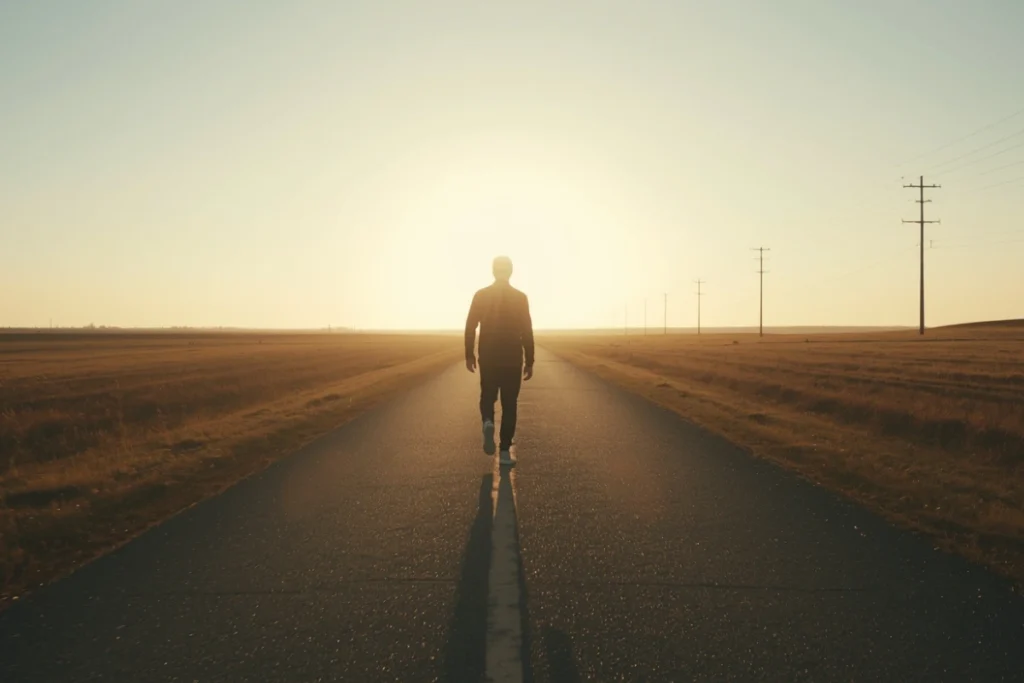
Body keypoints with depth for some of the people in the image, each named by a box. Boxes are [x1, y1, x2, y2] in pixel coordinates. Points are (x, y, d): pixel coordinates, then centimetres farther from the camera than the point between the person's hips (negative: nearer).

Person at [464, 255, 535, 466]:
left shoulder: (481, 295, -3)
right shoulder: (520, 297, -5)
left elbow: (470, 327, -3)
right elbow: (527, 332, -5)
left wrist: (469, 354, 8)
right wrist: (529, 361, 2)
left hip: (488, 357, 1)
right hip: (512, 358, -1)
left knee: (488, 396, 19)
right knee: (509, 404, 7)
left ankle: (488, 423, -13)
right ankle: (505, 451, 4)